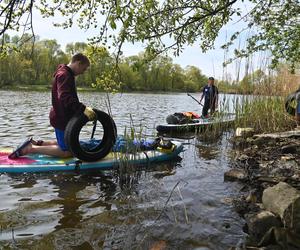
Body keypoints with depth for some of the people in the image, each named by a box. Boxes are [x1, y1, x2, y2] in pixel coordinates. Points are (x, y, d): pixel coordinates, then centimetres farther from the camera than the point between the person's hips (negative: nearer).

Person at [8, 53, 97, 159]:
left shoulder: (67, 74, 16)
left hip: (63, 117, 11)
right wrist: (83, 108, -41)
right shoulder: (64, 75, -18)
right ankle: (31, 148, -2)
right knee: (67, 152, -4)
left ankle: (36, 143, 23)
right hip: (62, 118, -11)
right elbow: (65, 97, -34)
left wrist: (83, 108, 10)